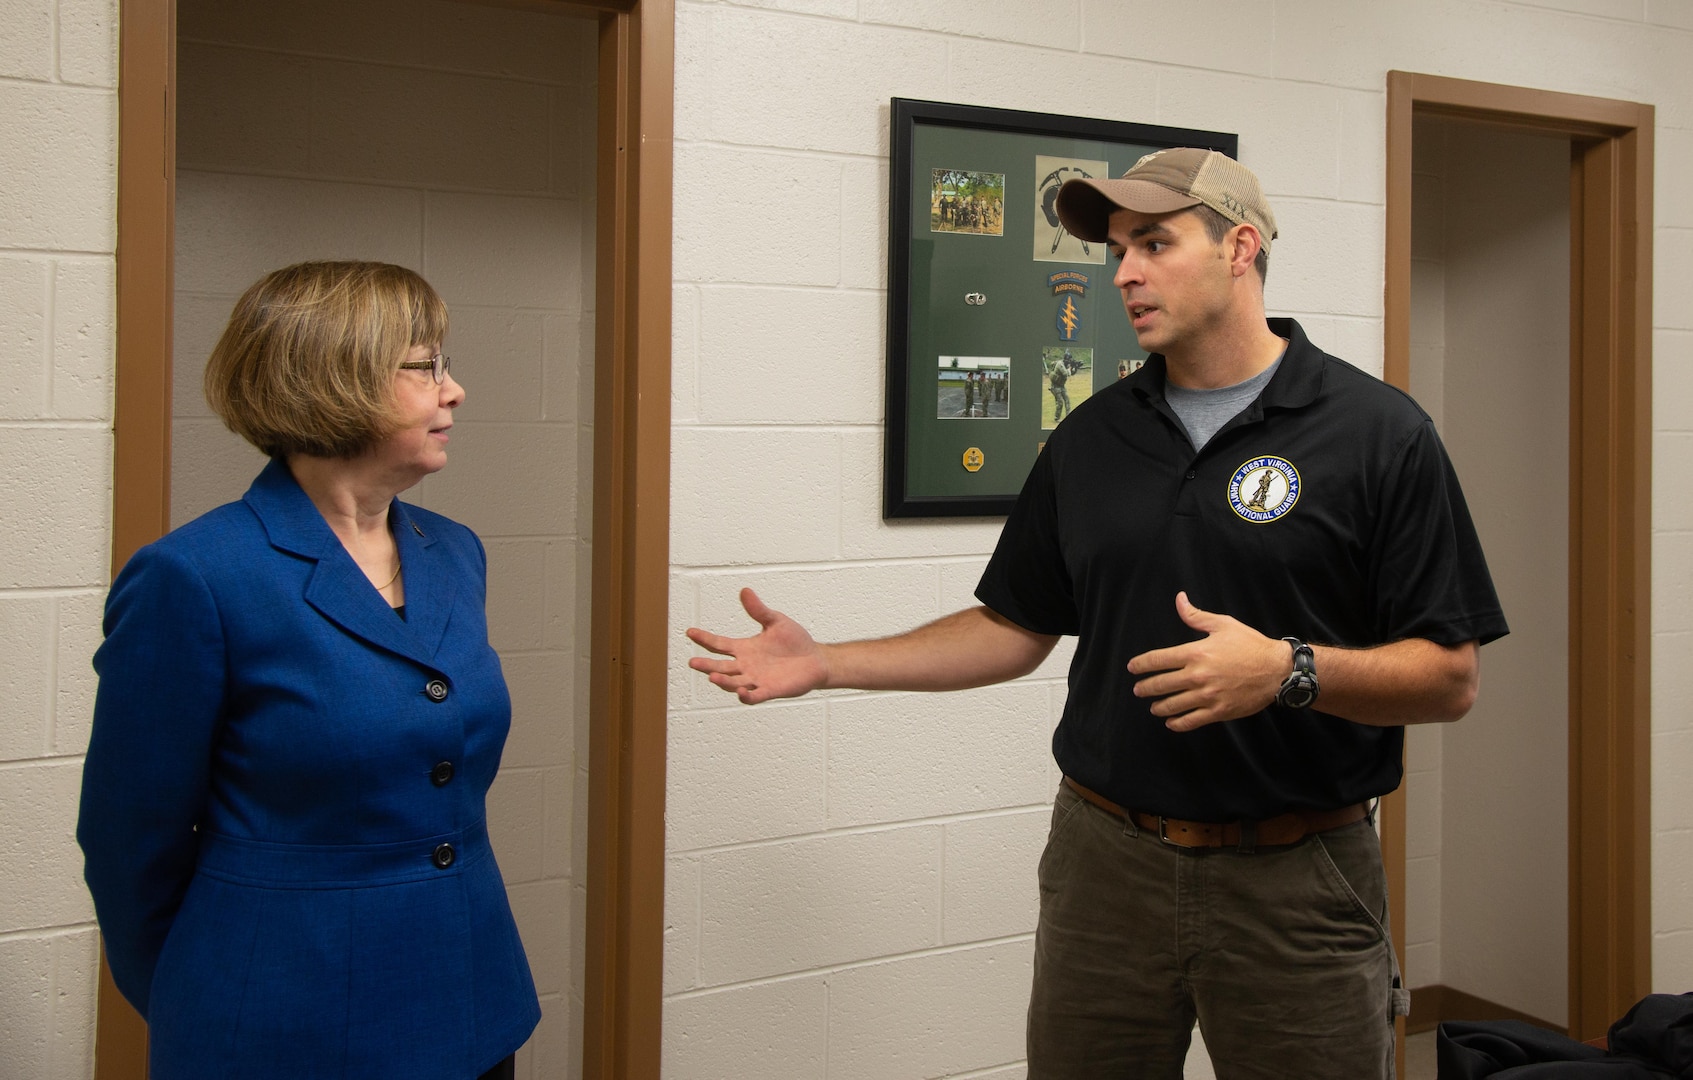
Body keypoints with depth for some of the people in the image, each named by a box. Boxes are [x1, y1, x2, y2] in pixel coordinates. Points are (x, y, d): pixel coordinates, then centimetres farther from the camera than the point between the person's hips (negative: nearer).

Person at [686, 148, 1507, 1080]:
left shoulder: (1378, 433, -7)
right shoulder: (1091, 438, 8)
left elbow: (1450, 678, -8)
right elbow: (1014, 630, 13)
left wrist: (1291, 670, -24)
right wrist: (827, 663, 5)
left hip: (1296, 875, -3)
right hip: (1105, 862, 4)